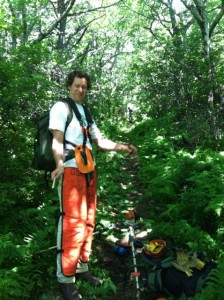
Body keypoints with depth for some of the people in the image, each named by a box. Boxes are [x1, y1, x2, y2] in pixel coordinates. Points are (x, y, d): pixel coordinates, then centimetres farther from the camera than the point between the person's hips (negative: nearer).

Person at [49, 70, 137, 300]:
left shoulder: (86, 112, 22)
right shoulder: (61, 107, 0)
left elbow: (99, 141, 22)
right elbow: (57, 140, -11)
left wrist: (122, 147, 11)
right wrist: (60, 164, -28)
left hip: (89, 170, 8)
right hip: (71, 170, -8)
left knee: (87, 221, 11)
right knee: (72, 223, -9)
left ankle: (81, 268, 24)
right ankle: (65, 278, 3)